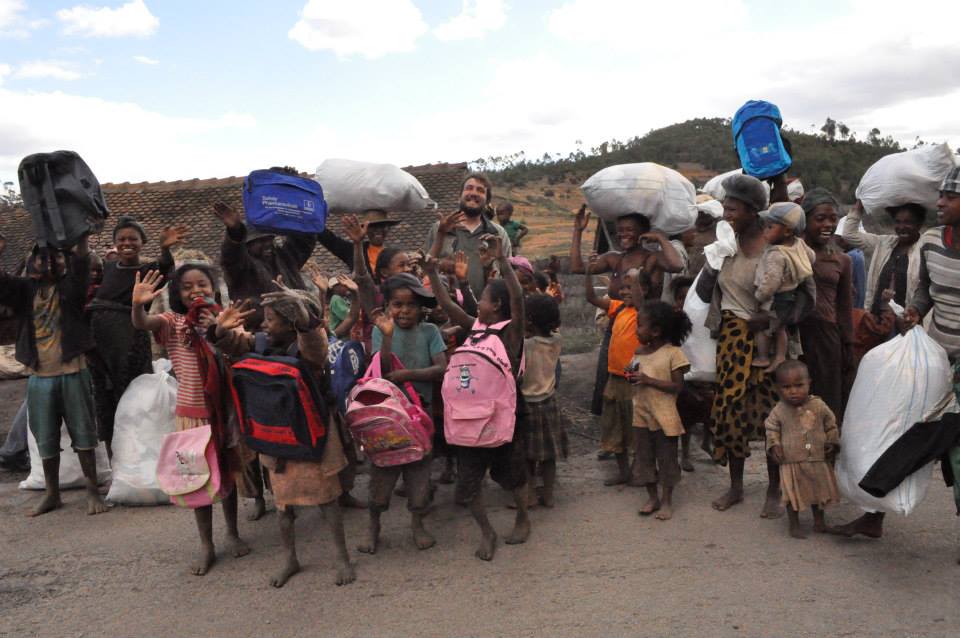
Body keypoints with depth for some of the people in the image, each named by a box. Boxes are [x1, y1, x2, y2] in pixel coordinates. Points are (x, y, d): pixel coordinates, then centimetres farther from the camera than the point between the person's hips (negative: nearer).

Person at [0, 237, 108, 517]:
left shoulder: (70, 286, 0)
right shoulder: (25, 289, 6)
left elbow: (81, 265, -17)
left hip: (72, 373, -3)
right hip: (39, 377, 3)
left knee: (83, 434, 3)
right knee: (45, 440, 12)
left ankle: (92, 490, 15)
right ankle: (51, 494, 25)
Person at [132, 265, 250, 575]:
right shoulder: (173, 322, -5)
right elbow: (141, 323, -23)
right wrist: (137, 305, -44)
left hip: (225, 409, 2)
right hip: (193, 412, -2)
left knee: (228, 473, 15)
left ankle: (232, 533, 33)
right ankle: (206, 545, 21)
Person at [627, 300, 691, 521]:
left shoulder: (673, 353, -14)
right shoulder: (639, 352, 5)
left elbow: (678, 386, -17)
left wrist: (648, 380, -23)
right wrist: (631, 376, -7)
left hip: (664, 417, -6)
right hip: (642, 414, 6)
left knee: (667, 459, 7)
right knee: (644, 457, 13)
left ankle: (666, 501, 21)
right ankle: (652, 497, 27)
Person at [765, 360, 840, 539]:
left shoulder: (819, 406, -5)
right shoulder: (779, 411, -9)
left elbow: (831, 426, 8)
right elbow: (771, 429, 5)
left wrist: (832, 444, -1)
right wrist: (774, 446, -8)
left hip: (819, 460, 2)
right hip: (791, 462, -2)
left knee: (820, 491, 17)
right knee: (793, 494, 4)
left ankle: (819, 520, 37)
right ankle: (794, 525, 20)